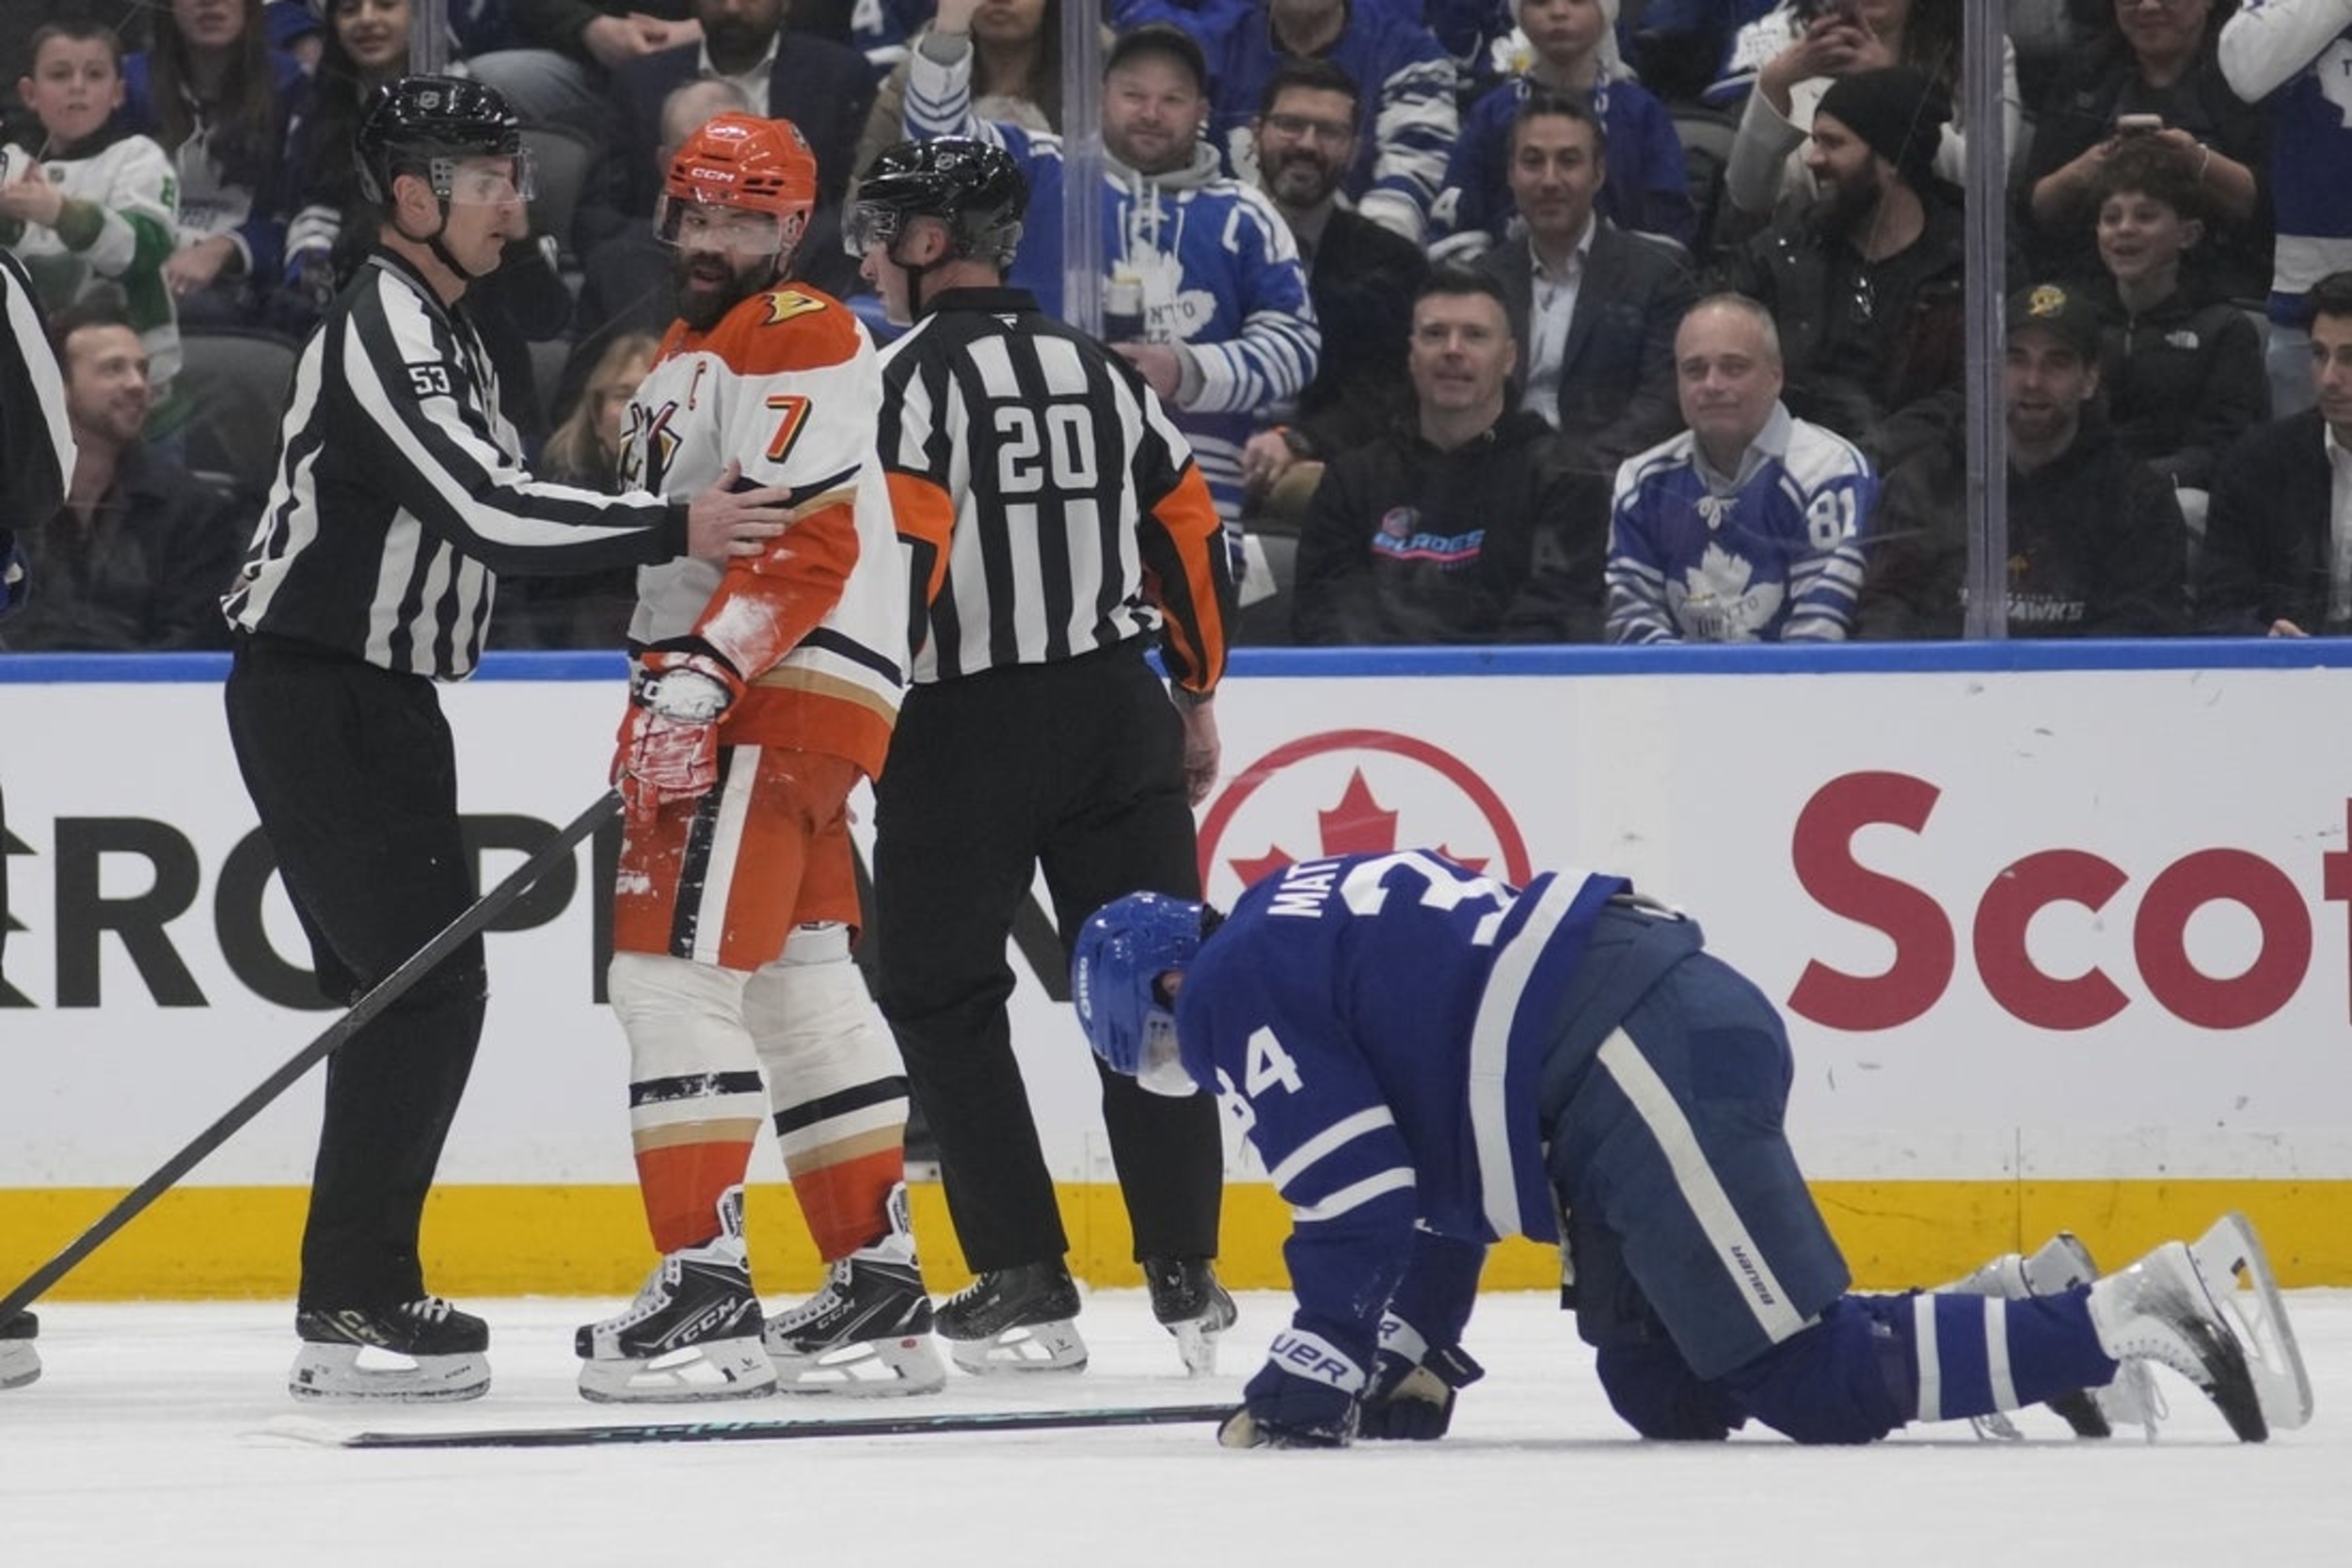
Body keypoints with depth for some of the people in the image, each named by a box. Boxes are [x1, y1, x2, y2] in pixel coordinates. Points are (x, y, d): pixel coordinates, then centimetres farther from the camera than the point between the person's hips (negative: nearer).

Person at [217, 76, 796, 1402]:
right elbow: (483, 511, -27)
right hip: (319, 700, -11)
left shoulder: (441, 327, 16)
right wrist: (675, 530, -25)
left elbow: (496, 502, 21)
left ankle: (367, 1291, 16)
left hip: (378, 698, 11)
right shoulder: (384, 335, -18)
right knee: (424, 984, -13)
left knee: (415, 986, 12)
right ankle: (352, 1309, -12)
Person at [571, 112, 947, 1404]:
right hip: (723, 703, 11)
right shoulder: (684, 357, 23)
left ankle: (705, 1288, -18)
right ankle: (880, 1290, 15)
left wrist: (702, 673, -28)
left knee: (677, 969, -16)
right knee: (804, 993, 11)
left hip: (782, 698, -11)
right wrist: (666, 688, 27)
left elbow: (807, 540, -21)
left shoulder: (798, 340, -10)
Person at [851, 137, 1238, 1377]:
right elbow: (1188, 528, 14)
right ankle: (1184, 1275, 6)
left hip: (965, 721, -6)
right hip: (1117, 711, 6)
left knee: (943, 999, 5)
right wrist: (1194, 696, 23)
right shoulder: (1098, 369, 11)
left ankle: (1025, 1284, 0)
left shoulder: (908, 375, -9)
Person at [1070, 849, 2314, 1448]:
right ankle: (2015, 1315, 7)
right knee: (1664, 1392, 12)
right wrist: (1413, 1359, 32)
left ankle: (2140, 1314, -18)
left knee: (1816, 1386, -10)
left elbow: (1359, 1196, -7)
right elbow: (1432, 1165, 34)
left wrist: (1310, 1382, 1)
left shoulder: (1231, 996, 2)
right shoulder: (1305, 921, 31)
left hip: (1629, 1074, -10)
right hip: (1690, 1016, 10)